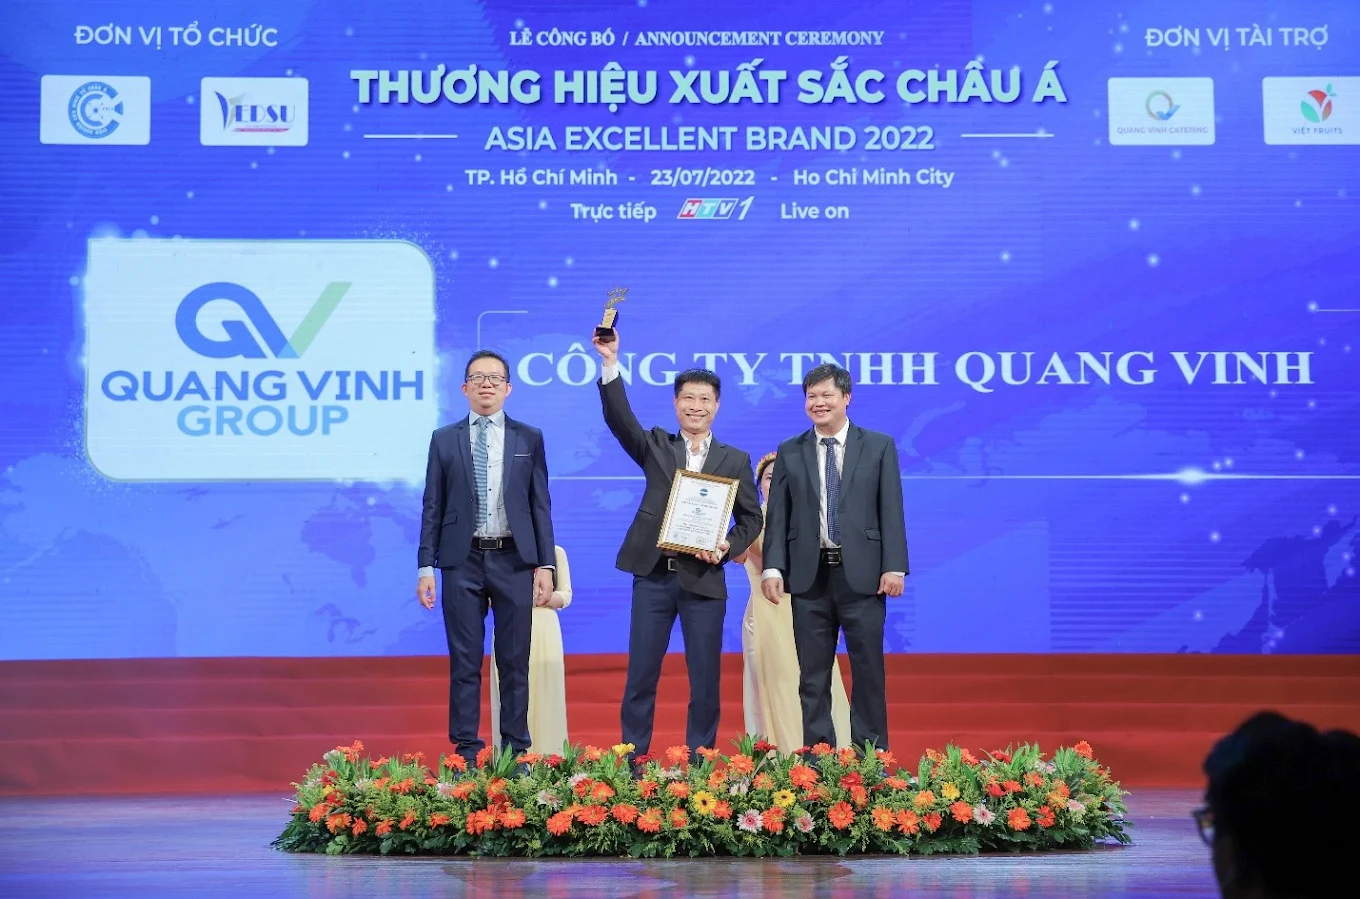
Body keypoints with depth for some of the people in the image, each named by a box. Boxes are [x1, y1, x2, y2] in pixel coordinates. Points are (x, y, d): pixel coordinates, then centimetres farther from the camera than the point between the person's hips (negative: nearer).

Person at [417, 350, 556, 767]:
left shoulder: (529, 439, 6)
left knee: (514, 662, 4)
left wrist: (545, 564, -2)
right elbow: (432, 507, 5)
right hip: (463, 561, 0)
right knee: (464, 662, 2)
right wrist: (426, 565, -1)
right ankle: (466, 750, 8)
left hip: (514, 561, 0)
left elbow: (541, 505, 5)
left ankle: (516, 752, 10)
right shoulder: (444, 440, 6)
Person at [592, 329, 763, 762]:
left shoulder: (735, 460, 8)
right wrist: (611, 363, -17)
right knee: (640, 676, 3)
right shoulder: (656, 447, 9)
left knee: (705, 680, 2)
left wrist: (728, 547, -11)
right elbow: (619, 418, -6)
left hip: (704, 580, 0)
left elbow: (751, 518, 9)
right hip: (653, 576, 0)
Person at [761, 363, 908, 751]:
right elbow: (777, 515, 7)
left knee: (868, 668, 1)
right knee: (813, 672, 4)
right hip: (809, 575, 2)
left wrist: (894, 567, -7)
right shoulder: (790, 453, 10)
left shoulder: (879, 446, 6)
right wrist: (773, 567, -5)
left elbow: (891, 511, 1)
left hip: (862, 573, -2)